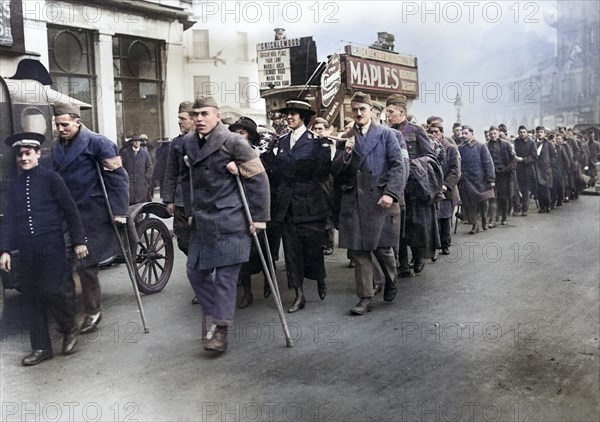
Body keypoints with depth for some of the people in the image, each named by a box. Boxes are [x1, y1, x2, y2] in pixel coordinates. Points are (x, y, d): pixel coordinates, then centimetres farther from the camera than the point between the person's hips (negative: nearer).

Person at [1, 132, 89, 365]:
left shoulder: (50, 178, -2)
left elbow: (70, 210, -2)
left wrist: (79, 241, -4)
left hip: (52, 248, -5)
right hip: (26, 251, 5)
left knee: (52, 292, -8)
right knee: (32, 299, 7)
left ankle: (70, 328, 19)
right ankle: (41, 347, 18)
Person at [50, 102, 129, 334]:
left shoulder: (96, 142, -11)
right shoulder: (57, 145, 9)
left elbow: (118, 177, -12)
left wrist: (120, 211, -15)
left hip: (94, 213, -6)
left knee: (85, 263, -3)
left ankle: (93, 310, 14)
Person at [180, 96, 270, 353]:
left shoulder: (233, 142, -10)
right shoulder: (188, 143, 9)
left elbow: (258, 178, -10)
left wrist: (259, 216, -11)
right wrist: (190, 212, 15)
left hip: (230, 221, -6)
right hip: (202, 221, 7)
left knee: (225, 274, -5)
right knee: (196, 271, 9)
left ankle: (220, 329, 4)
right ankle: (213, 314, 28)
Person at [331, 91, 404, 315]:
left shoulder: (386, 134, 5)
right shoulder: (346, 138, 13)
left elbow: (397, 165, -1)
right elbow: (336, 171, 10)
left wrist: (391, 193, -13)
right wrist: (346, 152, -7)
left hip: (380, 199, -3)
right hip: (353, 201, 3)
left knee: (382, 248, 1)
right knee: (358, 250, 1)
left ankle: (391, 282, 31)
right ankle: (365, 297, 10)